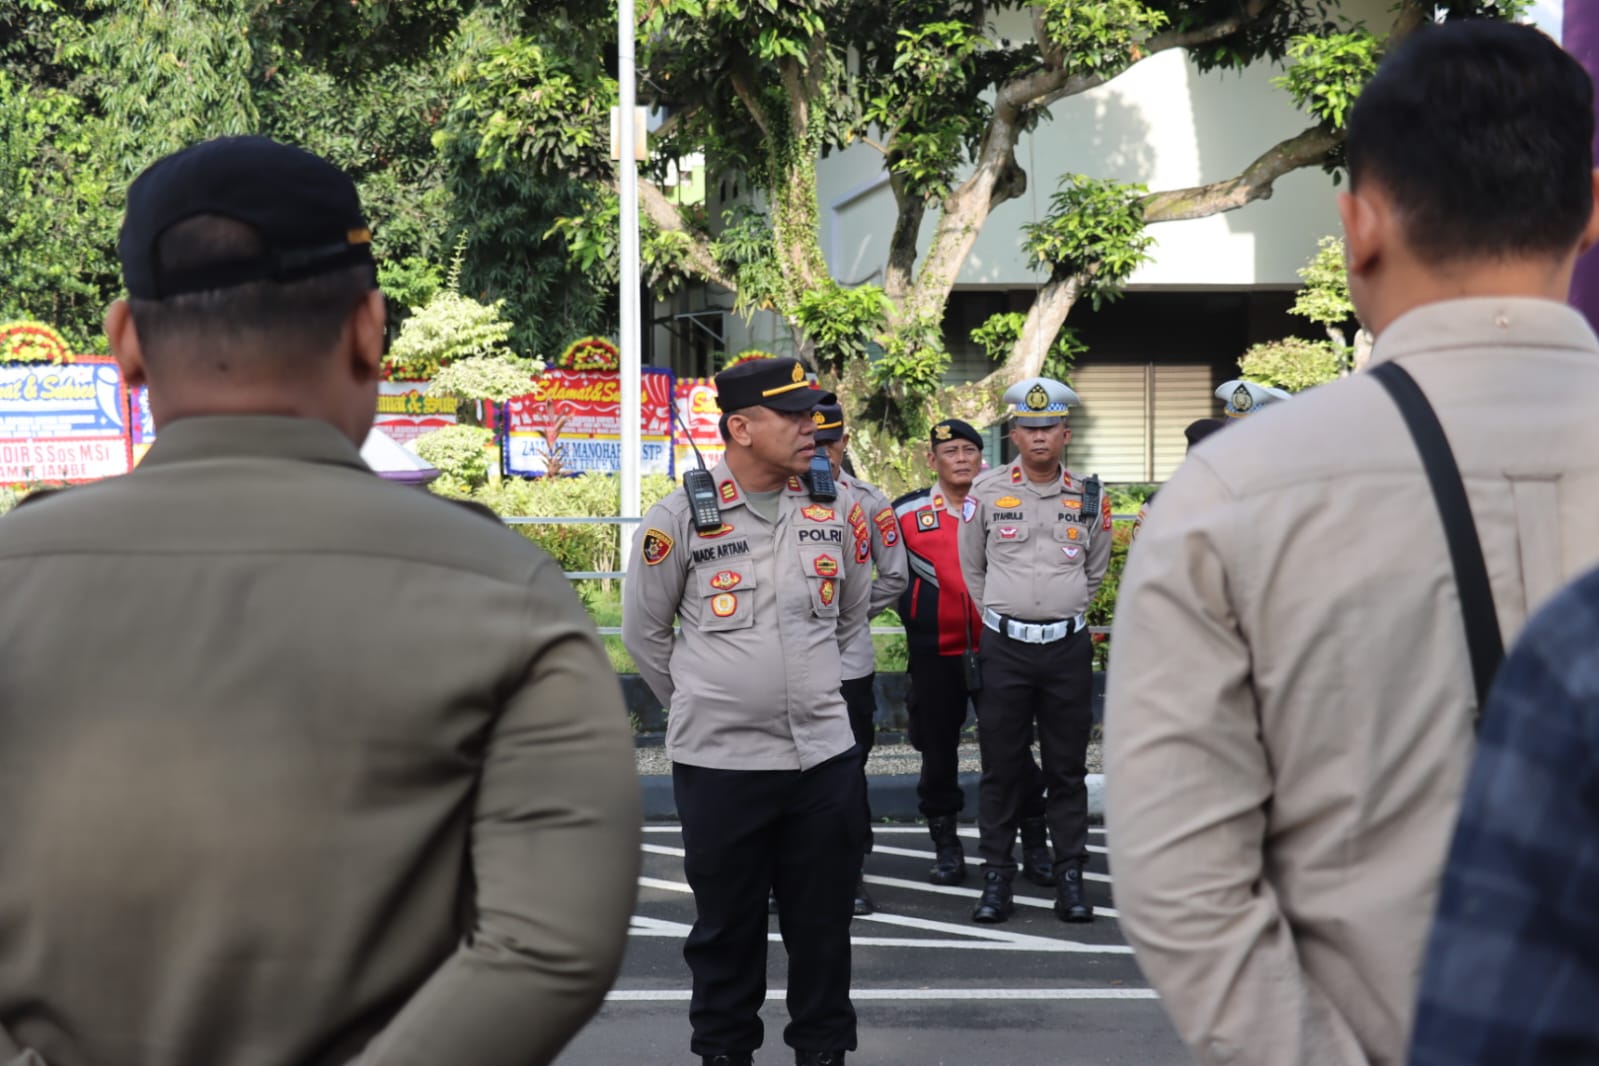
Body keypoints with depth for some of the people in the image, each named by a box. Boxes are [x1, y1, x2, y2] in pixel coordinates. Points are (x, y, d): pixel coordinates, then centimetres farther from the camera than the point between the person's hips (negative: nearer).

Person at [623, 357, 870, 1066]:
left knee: (823, 924, 11)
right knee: (726, 926, 9)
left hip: (824, 755, 3)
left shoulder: (837, 511, 3)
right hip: (718, 761, -3)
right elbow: (643, 631, 4)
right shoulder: (680, 517, -8)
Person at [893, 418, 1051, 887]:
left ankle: (1035, 848, 10)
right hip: (935, 655, 1)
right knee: (938, 752, 8)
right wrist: (916, 620, 6)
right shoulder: (906, 513, 2)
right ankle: (946, 850, 18)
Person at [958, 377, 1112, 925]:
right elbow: (971, 568, 12)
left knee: (1067, 768, 5)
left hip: (1068, 647, 1)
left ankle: (1070, 879, 11)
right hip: (1005, 647, -1)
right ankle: (996, 879, 8)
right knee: (1001, 766, 2)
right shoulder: (986, 493, 1)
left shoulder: (1090, 497, 5)